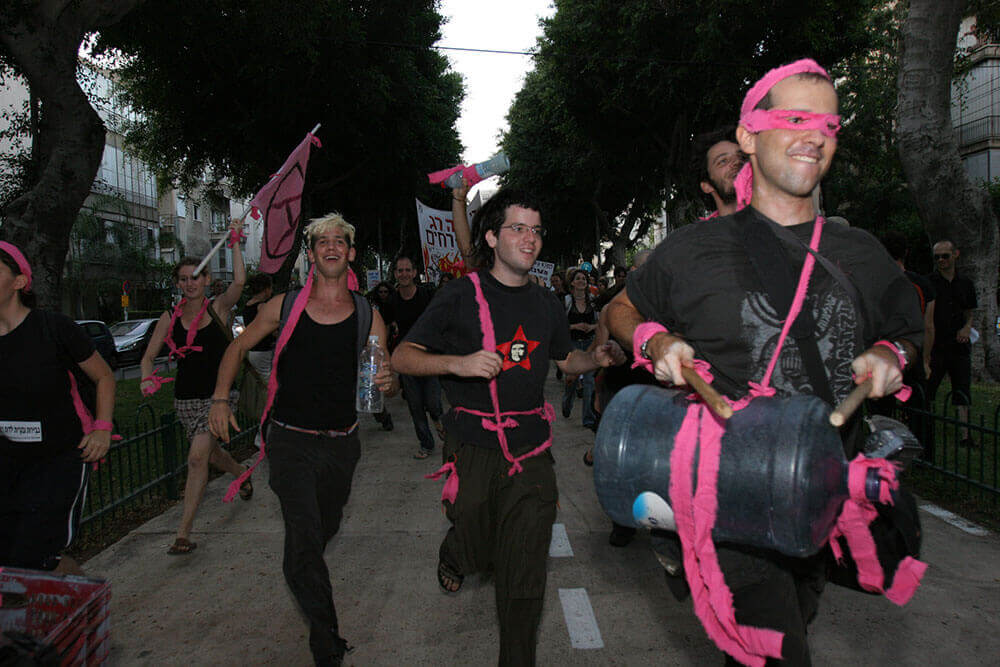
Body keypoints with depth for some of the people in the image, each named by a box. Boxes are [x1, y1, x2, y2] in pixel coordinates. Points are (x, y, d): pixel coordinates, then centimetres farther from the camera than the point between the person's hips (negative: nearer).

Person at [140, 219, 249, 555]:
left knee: (197, 457, -16)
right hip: (186, 398, 4)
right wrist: (148, 377, -14)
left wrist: (235, 242, -17)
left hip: (218, 395, -4)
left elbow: (239, 281, -23)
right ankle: (243, 475, 53)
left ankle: (184, 533, -9)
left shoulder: (218, 308, -5)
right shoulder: (170, 318, 4)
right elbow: (149, 356, 7)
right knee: (211, 453, 19)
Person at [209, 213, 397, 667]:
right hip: (291, 441, -2)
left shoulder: (368, 316, -2)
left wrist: (388, 382, -22)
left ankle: (304, 581, 55)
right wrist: (220, 399, 3)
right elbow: (239, 347, 10)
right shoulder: (284, 306, -4)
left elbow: (389, 383, 1)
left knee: (326, 528, 21)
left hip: (341, 443, 3)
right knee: (304, 537, -12)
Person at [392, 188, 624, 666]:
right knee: (476, 554, 12)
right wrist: (458, 363, -22)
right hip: (474, 446, -3)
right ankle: (453, 554, 49)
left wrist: (596, 357, 2)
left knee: (524, 572, 4)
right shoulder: (461, 295, -5)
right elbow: (402, 356, -5)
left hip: (531, 450, 3)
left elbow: (565, 360, 24)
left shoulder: (546, 303, 9)